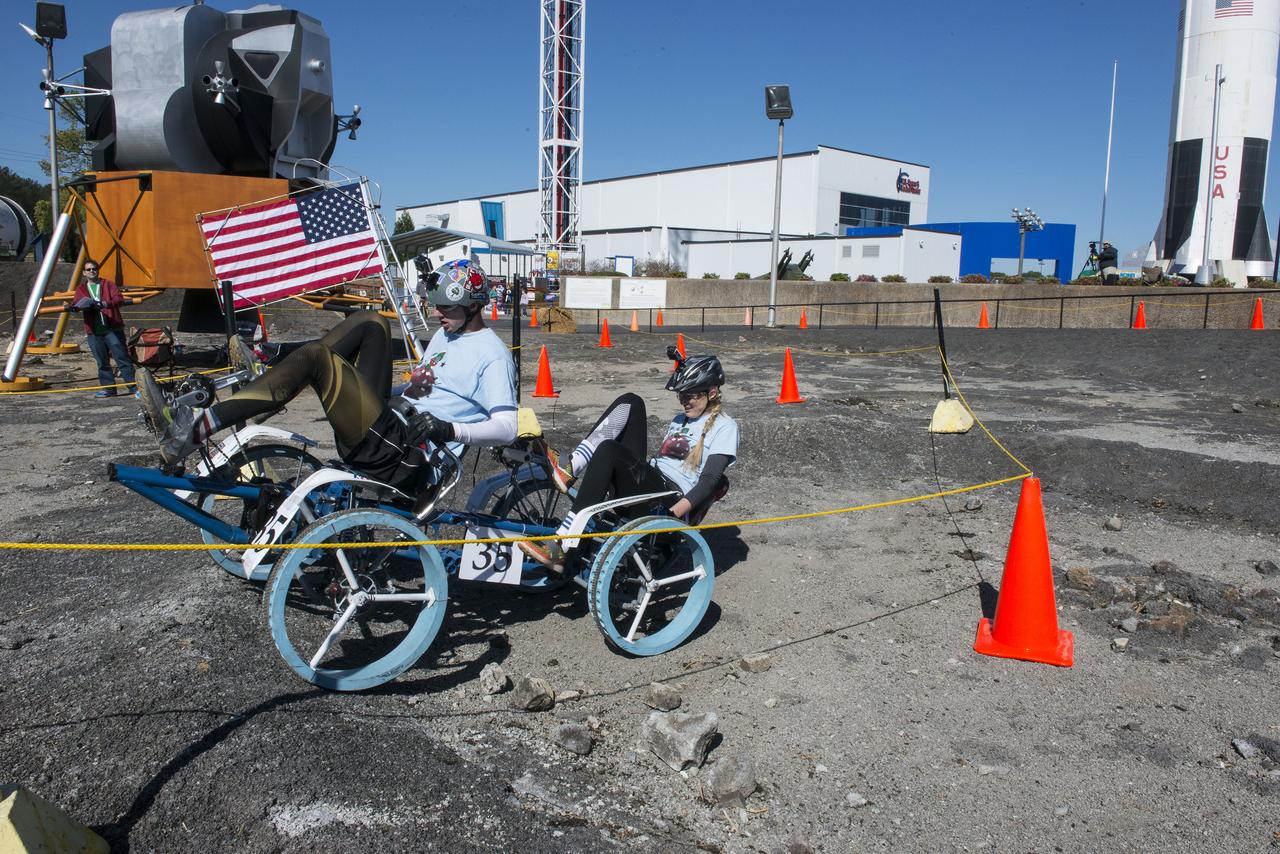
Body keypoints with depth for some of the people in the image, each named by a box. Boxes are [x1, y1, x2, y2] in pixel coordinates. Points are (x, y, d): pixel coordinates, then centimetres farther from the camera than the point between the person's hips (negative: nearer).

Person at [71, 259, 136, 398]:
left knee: (122, 358, -7)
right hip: (93, 332, 3)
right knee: (102, 362, 6)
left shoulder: (108, 284, 8)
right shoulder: (81, 289, 17)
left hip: (112, 329, -3)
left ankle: (133, 386, -7)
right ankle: (109, 388, 11)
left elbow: (119, 299, -4)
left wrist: (105, 303, -22)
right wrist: (76, 306, -18)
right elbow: (75, 304, 7)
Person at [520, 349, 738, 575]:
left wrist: (674, 513, -21)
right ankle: (571, 468, -21)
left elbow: (710, 480, -8)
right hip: (647, 480, 7)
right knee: (630, 402, -5)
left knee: (608, 450, -34)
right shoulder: (680, 419, 28)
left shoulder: (724, 427, 3)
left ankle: (562, 551, -38)